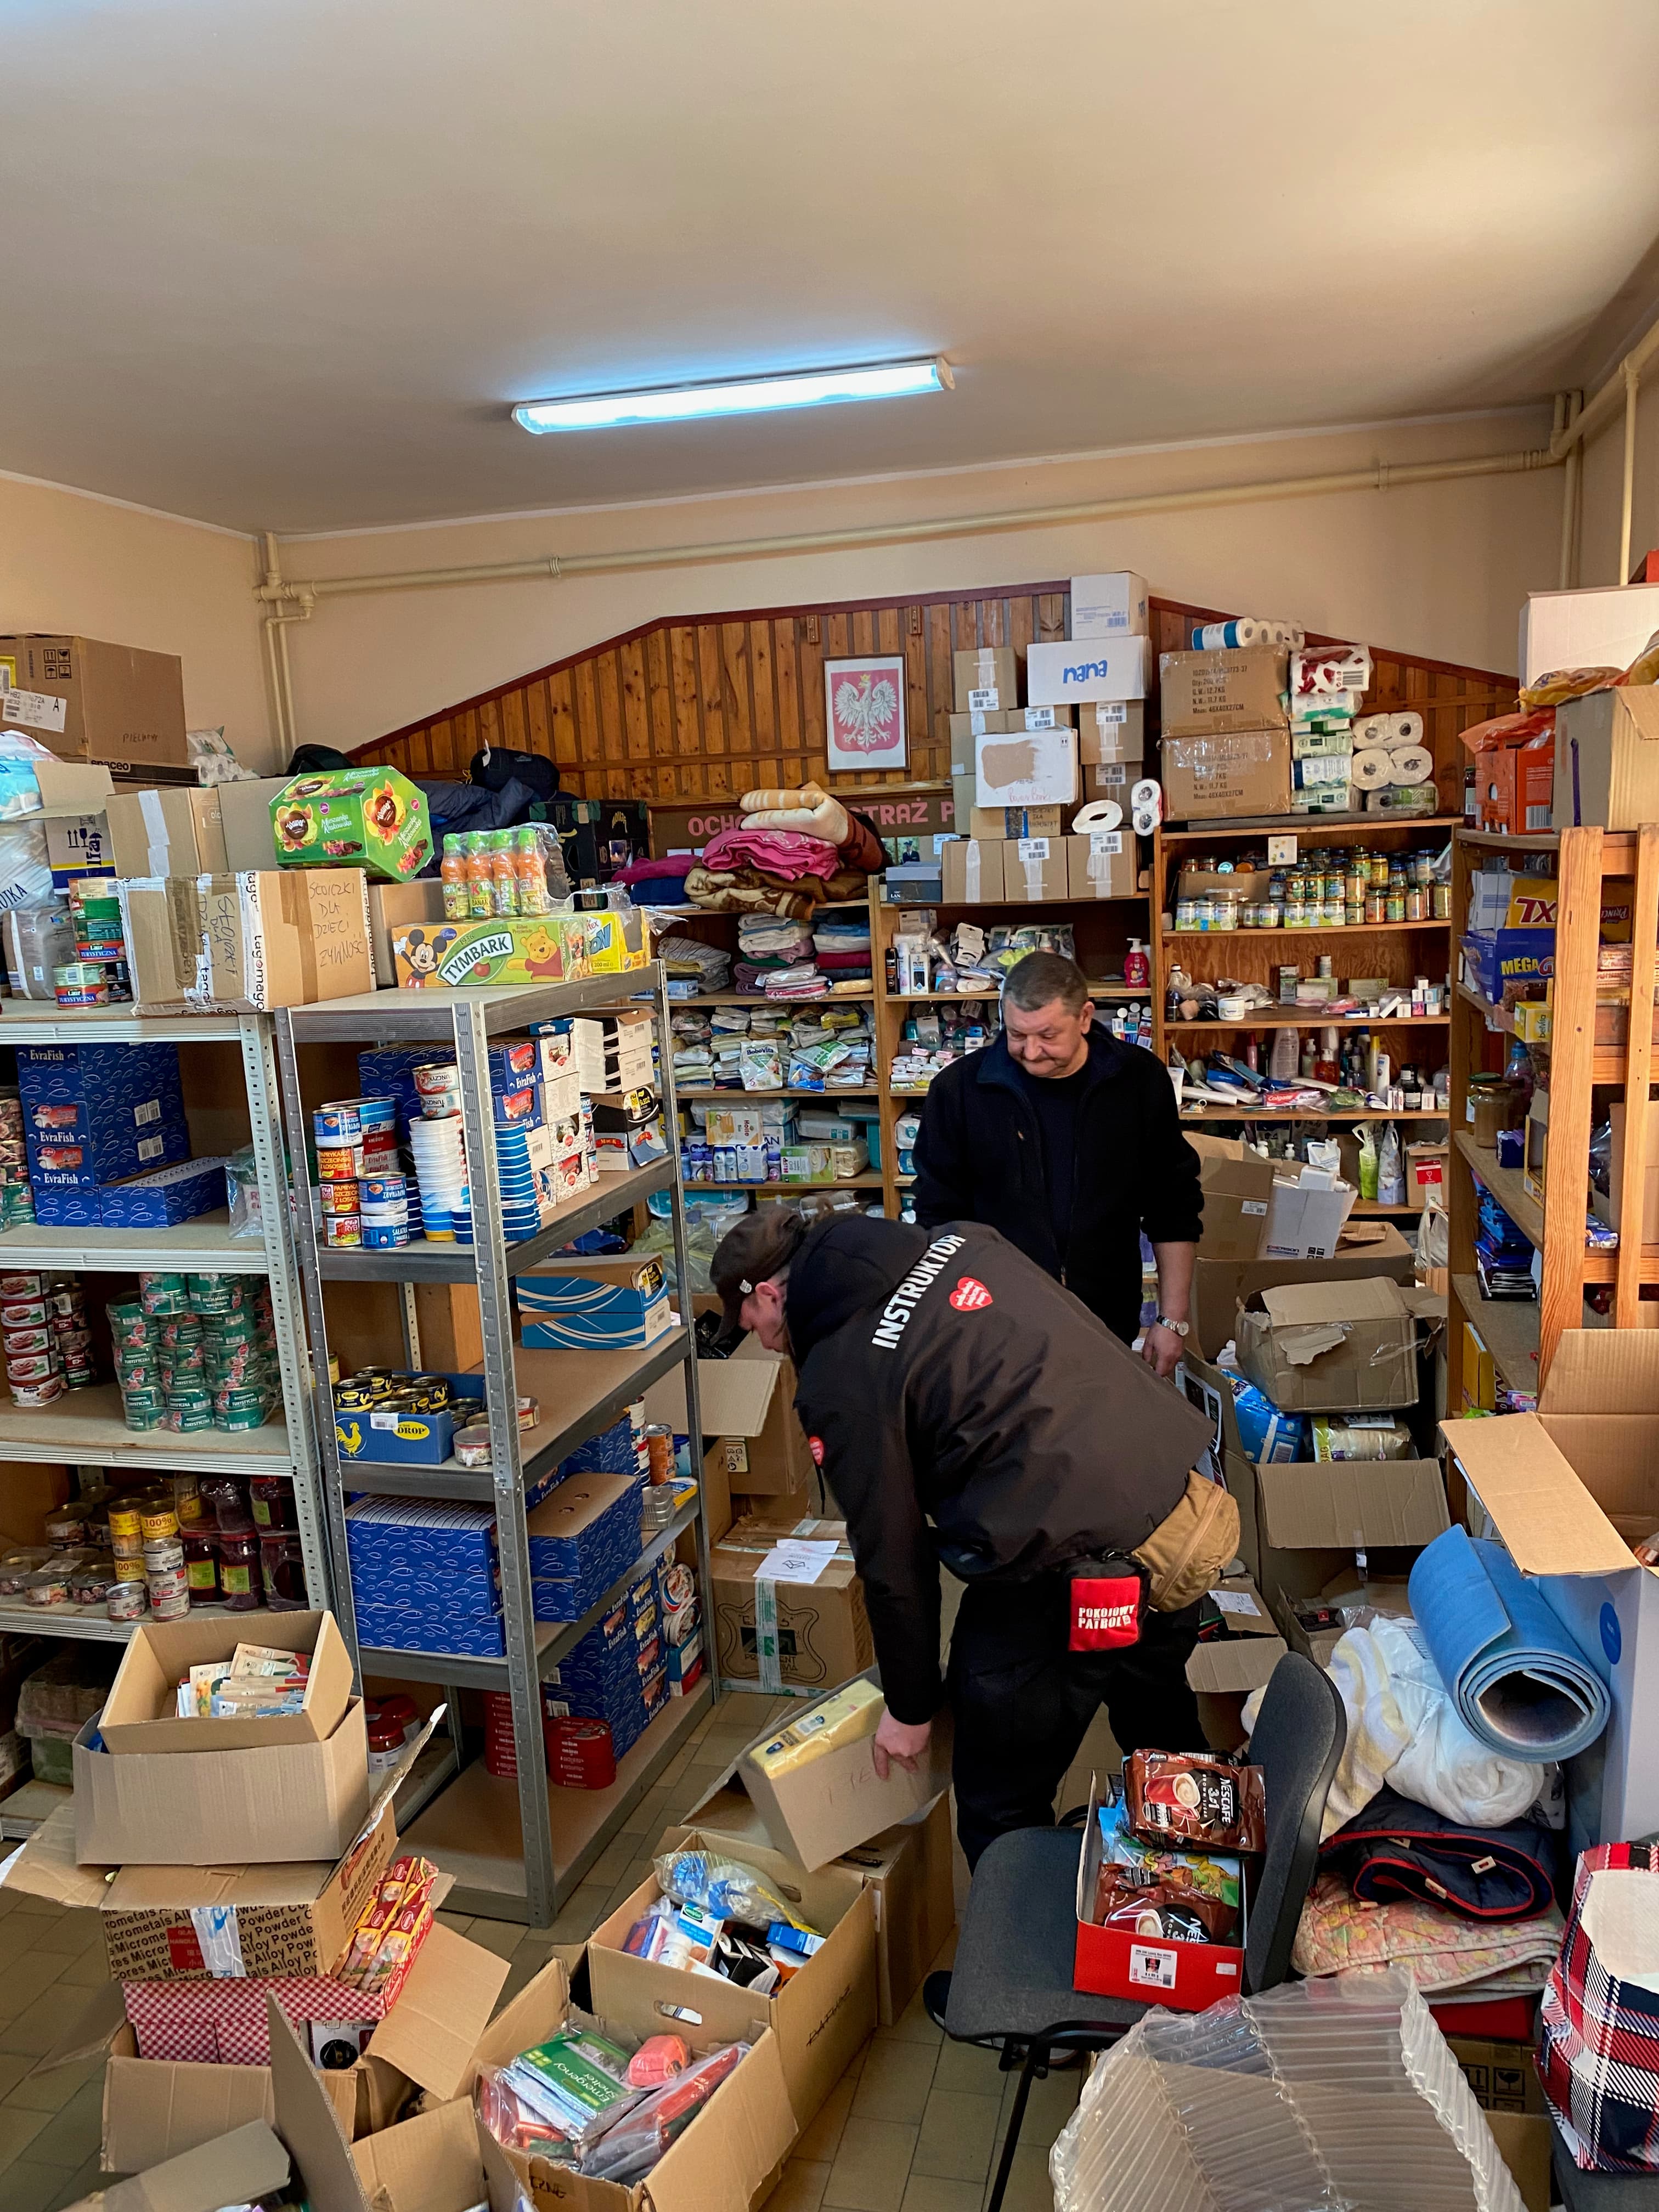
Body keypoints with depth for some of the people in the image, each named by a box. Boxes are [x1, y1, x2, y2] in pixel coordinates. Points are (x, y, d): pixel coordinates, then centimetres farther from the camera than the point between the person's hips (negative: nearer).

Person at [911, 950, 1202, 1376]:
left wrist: (1172, 1320, 2)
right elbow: (941, 1215, -1)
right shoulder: (960, 1089, -9)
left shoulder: (1139, 1080, -5)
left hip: (1110, 1326, 1)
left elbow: (1173, 1206, 3)